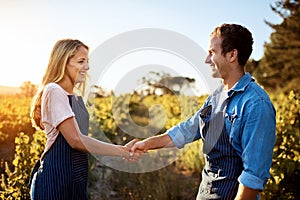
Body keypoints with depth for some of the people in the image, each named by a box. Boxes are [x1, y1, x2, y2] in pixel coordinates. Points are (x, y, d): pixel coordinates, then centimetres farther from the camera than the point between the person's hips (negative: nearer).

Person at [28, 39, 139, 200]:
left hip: (76, 177, 8)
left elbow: (82, 139, 11)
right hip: (56, 178, -8)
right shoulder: (54, 91, -14)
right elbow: (76, 140, -20)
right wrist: (121, 152, -16)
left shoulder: (76, 97, 13)